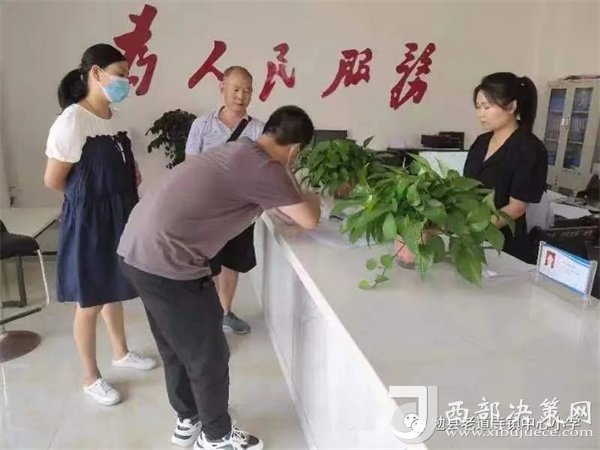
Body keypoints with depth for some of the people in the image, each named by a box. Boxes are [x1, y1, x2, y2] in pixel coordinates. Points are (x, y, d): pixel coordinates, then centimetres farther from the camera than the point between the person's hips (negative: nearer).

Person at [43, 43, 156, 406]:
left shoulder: (114, 117, 6)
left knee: (113, 291, 22)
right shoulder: (72, 120, -19)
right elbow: (53, 180, -16)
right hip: (88, 220, -8)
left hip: (119, 216, 8)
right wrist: (89, 196, -1)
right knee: (90, 302, 7)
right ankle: (91, 378, 25)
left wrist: (132, 175, 1)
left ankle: (121, 352, 42)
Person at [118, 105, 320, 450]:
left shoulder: (240, 152, 15)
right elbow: (309, 220, -2)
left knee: (178, 346, 25)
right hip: (167, 260, -10)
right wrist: (311, 199, 17)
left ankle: (188, 419, 44)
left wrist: (293, 196, 30)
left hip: (138, 248, 10)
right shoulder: (265, 169, -13)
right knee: (208, 354, 10)